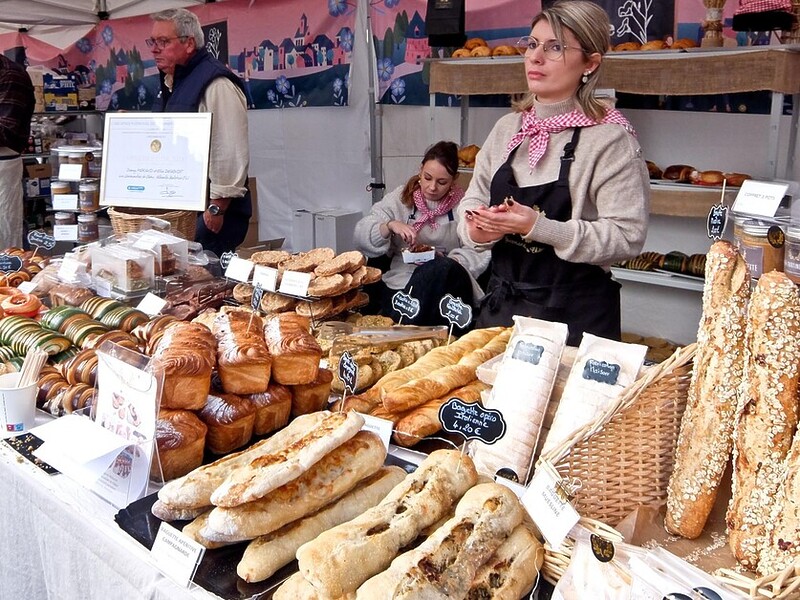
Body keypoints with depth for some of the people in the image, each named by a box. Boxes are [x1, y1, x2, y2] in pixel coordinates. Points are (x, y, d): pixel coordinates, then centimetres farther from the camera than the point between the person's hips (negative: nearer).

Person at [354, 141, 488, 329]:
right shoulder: (400, 198, 11)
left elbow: (480, 254, -2)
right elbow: (361, 234, 2)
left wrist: (445, 261, -19)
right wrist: (390, 225, -17)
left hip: (444, 285, 1)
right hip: (399, 282, 0)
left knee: (443, 268, -34)